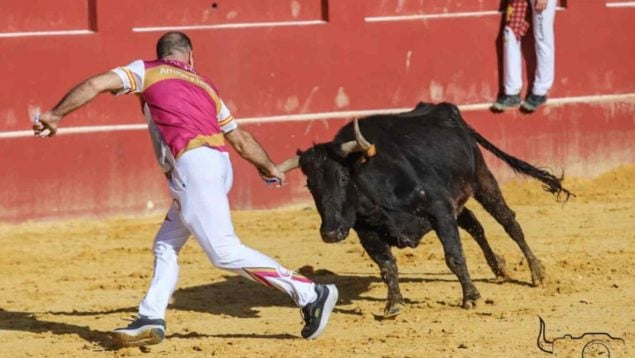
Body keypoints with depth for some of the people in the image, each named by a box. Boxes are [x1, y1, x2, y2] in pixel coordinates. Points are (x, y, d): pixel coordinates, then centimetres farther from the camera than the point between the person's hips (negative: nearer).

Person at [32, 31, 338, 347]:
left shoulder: (147, 71, 15)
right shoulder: (203, 85, 27)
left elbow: (96, 84, 1)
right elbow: (241, 139, 30)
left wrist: (55, 115, 8)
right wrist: (269, 167, 46)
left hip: (193, 164, -7)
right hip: (218, 167, 7)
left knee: (225, 252, -13)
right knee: (165, 246, 17)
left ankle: (310, 295, -17)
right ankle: (151, 320, 7)